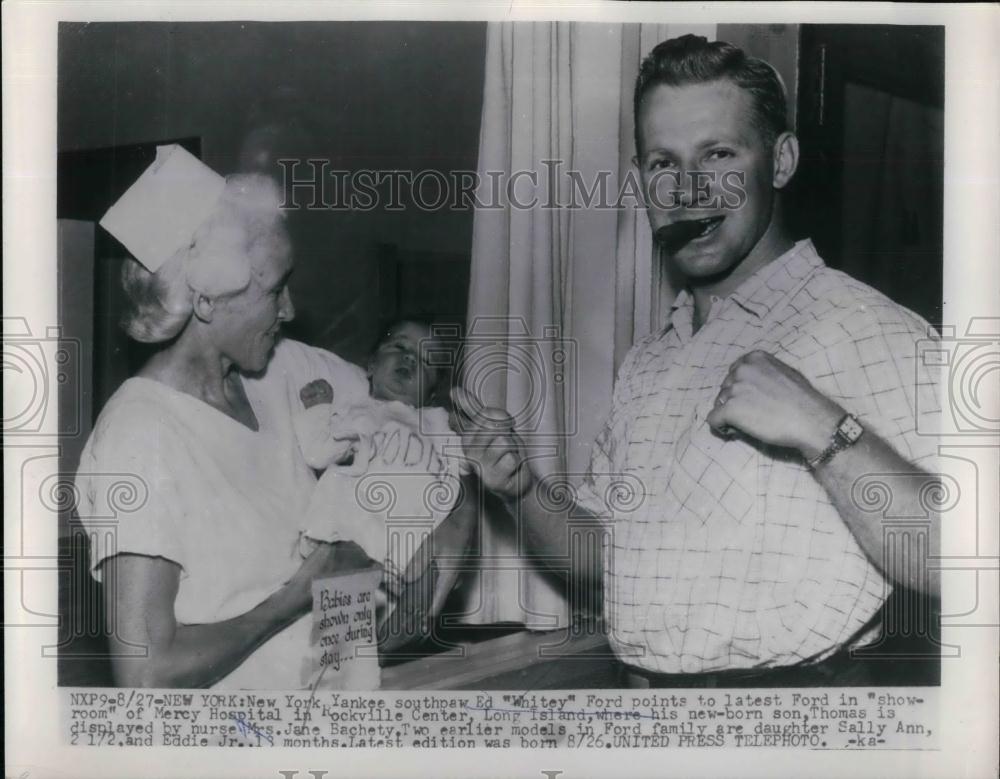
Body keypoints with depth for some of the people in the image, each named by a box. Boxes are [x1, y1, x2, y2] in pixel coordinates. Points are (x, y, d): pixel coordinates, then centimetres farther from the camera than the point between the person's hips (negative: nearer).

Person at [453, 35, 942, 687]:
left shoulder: (870, 331, -9)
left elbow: (954, 566, -17)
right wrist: (522, 492, 1)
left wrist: (824, 432, -26)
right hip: (641, 685, 6)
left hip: (797, 681, -5)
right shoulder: (646, 365, 12)